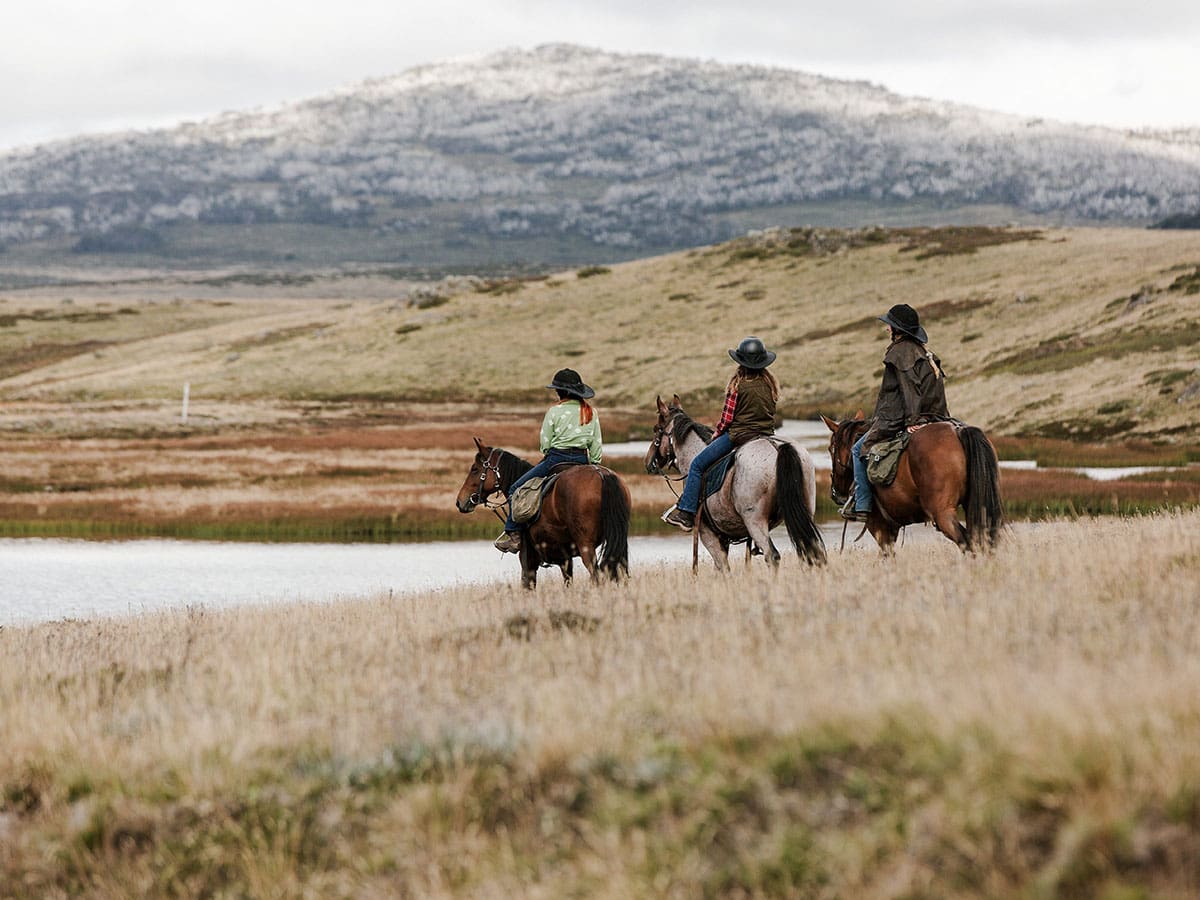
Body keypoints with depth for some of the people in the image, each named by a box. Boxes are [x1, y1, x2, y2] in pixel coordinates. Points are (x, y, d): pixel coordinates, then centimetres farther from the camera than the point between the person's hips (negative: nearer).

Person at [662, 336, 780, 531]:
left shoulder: (737, 384, -11)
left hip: (738, 434, -6)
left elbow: (727, 417, -9)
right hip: (766, 435, 6)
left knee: (697, 465, 3)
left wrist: (716, 434, 9)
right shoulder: (771, 383, 5)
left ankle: (686, 513, -2)